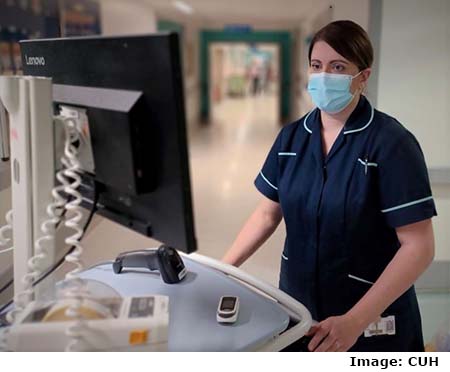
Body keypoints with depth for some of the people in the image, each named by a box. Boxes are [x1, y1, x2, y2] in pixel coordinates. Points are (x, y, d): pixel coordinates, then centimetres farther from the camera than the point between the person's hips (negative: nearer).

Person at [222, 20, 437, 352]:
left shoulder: (391, 143, -16)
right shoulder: (292, 137, -1)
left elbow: (418, 246, -18)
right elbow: (268, 214, 8)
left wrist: (355, 320, -25)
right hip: (297, 304, 5)